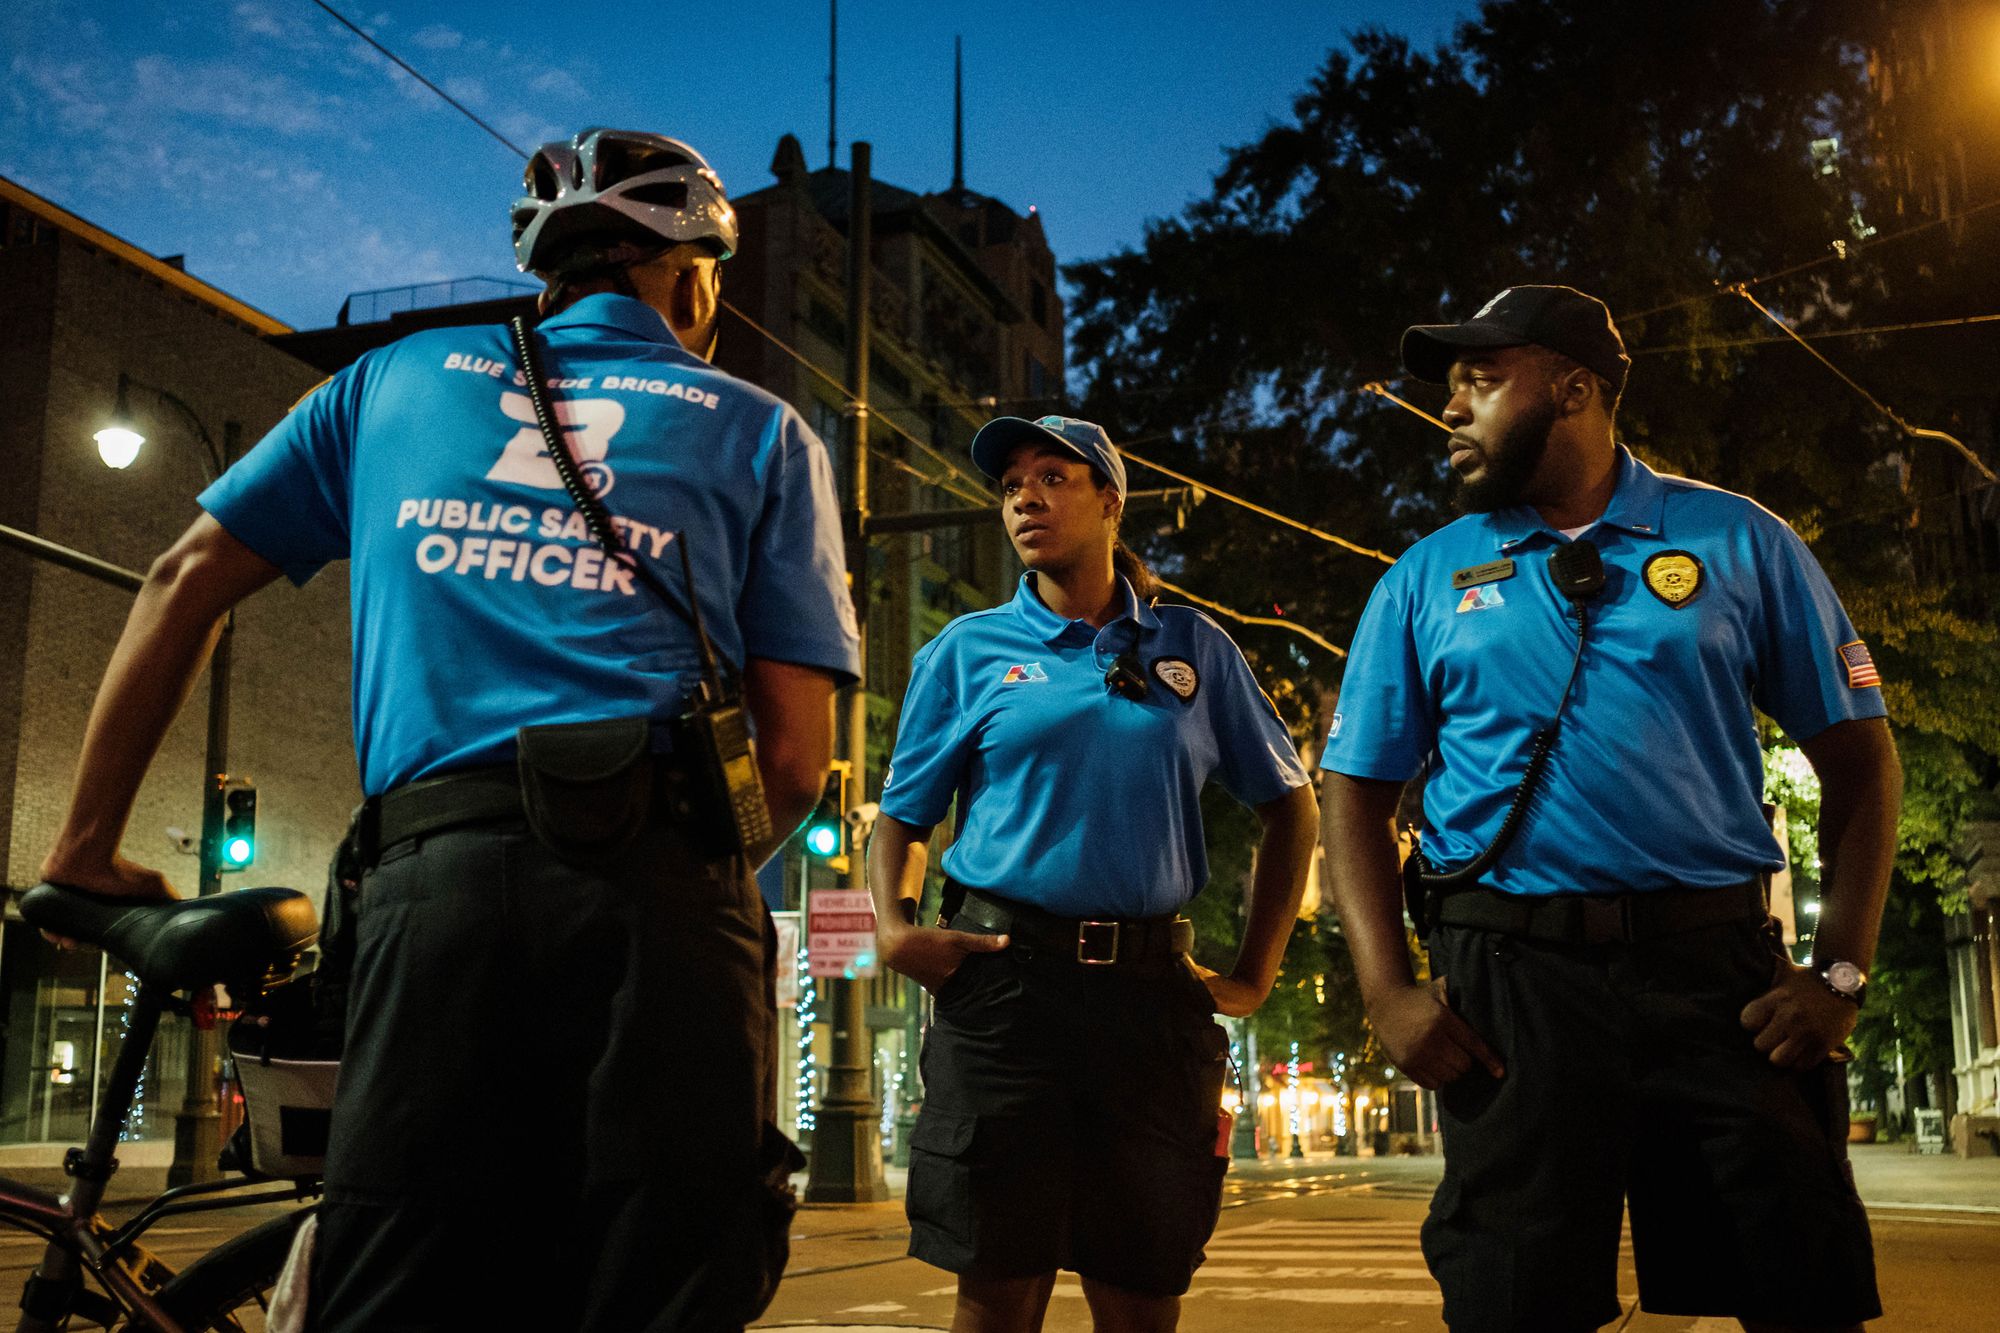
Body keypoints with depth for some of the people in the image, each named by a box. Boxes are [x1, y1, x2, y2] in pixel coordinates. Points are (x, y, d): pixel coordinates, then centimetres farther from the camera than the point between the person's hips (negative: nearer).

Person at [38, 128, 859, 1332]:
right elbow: (796, 756, 5)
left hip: (434, 871, 2)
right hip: (655, 875, -2)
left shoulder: (399, 376, 24)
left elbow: (187, 580, 21)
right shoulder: (763, 431, 15)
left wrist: (90, 846, 26)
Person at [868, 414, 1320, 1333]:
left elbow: (1289, 807, 15)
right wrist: (895, 928, -9)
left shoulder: (1193, 647, 11)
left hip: (1152, 986, 1)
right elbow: (903, 818, 11)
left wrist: (1254, 973, 8)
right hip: (1003, 977, -1)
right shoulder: (968, 650, 9)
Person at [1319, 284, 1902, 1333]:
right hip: (1512, 979, 1)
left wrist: (1840, 970, -4)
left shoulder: (1737, 541, 7)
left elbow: (1857, 755, 7)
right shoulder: (1424, 579, 10)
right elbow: (1357, 790, 8)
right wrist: (1387, 990, -6)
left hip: (1718, 970, 0)